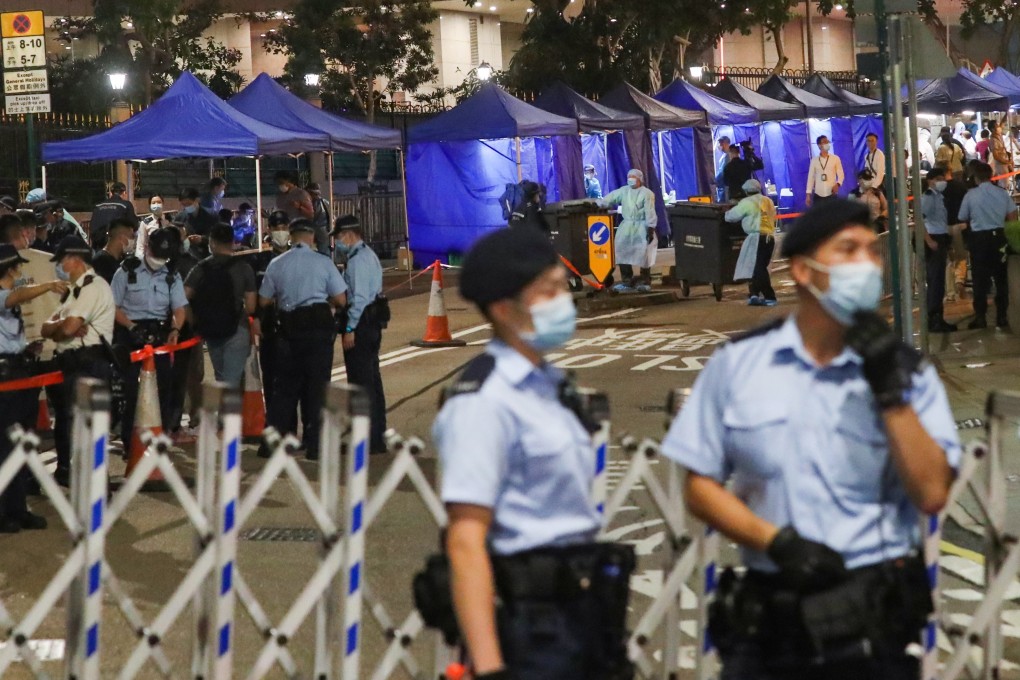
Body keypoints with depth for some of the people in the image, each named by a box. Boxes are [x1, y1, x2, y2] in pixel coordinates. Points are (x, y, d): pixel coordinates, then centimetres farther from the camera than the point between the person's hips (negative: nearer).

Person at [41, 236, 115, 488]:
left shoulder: (94, 286, -10)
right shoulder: (74, 290, 22)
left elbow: (68, 327, -19)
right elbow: (46, 329, 15)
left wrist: (54, 326, 4)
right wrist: (62, 326, -8)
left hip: (88, 365, -10)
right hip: (71, 363, 10)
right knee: (64, 421, 15)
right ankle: (65, 474, 25)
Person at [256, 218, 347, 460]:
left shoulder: (276, 265, 2)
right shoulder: (323, 263, -4)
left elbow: (264, 301, 7)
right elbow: (341, 300, -3)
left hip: (289, 328, 2)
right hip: (319, 326, -2)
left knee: (286, 386, 11)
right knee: (316, 386, 3)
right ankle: (314, 445, 3)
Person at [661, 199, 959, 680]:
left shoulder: (906, 372, 3)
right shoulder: (737, 364, 4)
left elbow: (932, 492, -6)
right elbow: (700, 486, 5)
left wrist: (891, 395, -14)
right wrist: (776, 541, -10)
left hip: (873, 624, -1)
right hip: (766, 618, 1)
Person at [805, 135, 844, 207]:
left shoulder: (835, 158, 5)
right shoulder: (814, 160, 7)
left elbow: (840, 174, 5)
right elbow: (811, 177, 8)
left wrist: (837, 184, -16)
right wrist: (808, 194, 2)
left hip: (831, 194, -1)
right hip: (818, 194, 1)